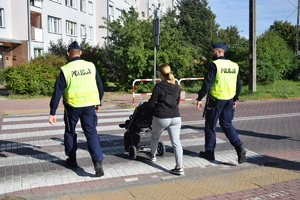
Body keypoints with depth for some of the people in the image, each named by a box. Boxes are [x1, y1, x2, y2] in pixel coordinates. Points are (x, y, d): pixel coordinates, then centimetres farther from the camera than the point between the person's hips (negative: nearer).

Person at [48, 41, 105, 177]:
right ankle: (98, 161, -12)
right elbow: (100, 86, 9)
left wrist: (52, 113, -5)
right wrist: (98, 102, 23)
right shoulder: (91, 66, 1)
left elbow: (57, 93, -9)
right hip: (90, 106, 2)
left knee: (70, 133, 18)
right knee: (91, 133, 5)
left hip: (72, 106, -2)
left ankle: (72, 160, 29)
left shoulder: (65, 70, -9)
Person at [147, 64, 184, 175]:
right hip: (176, 117, 4)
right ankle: (179, 167, -4)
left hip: (161, 118, -3)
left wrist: (158, 105, 16)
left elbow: (151, 104, -6)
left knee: (155, 136, 24)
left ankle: (153, 155, 45)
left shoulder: (158, 87, -10)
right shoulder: (176, 86, 7)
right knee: (176, 142, 3)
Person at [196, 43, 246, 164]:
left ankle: (209, 152, 18)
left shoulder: (214, 65, -12)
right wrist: (235, 99, 22)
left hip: (215, 100, -6)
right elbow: (238, 84, 13)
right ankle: (239, 147, 0)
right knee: (227, 124, 17)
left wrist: (200, 98, -11)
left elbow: (207, 83, -17)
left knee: (210, 126, 8)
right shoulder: (234, 66, 9)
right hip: (229, 100, 6)